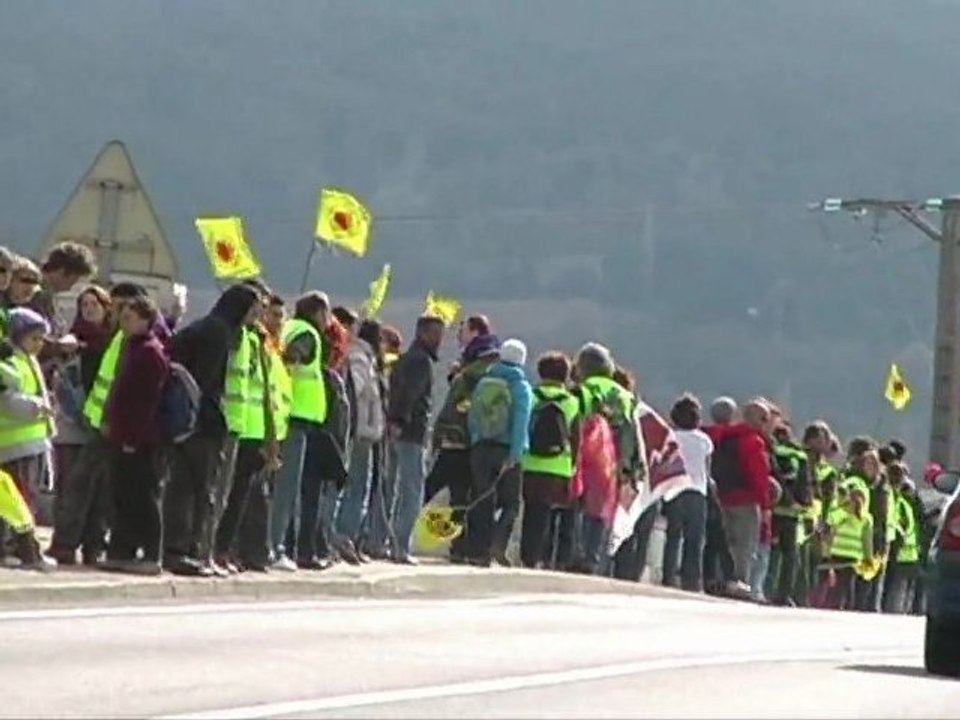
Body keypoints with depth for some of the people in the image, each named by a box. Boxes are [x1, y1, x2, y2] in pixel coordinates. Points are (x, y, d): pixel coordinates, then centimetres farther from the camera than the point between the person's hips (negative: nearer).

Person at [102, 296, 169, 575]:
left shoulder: (150, 352, -13)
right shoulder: (134, 348, 18)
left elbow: (147, 400, -19)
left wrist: (132, 436, -20)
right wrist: (112, 422, 17)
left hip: (141, 441, -10)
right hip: (126, 438, 10)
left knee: (143, 498, -7)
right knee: (124, 497, 11)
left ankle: (150, 556, -4)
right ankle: (122, 552, 15)